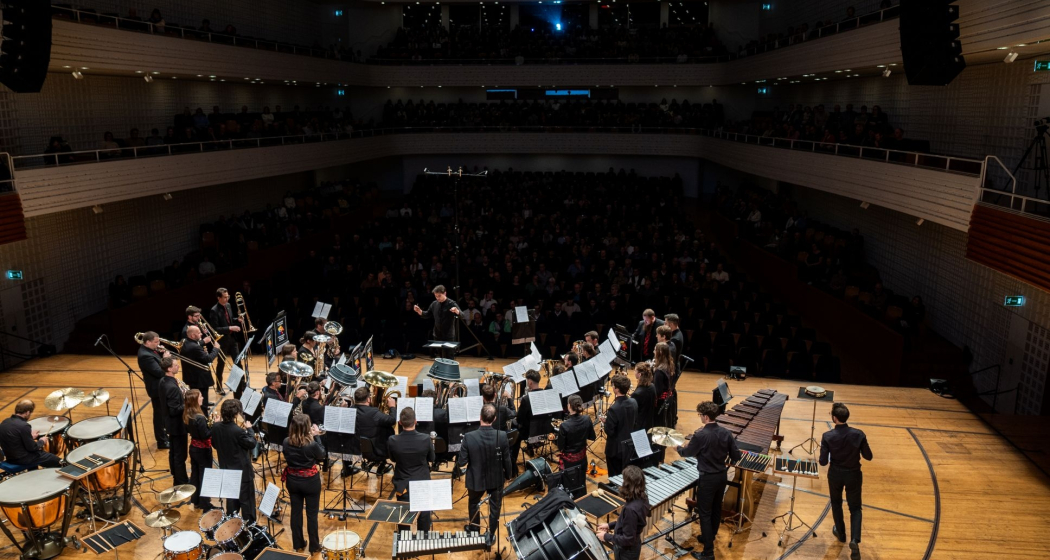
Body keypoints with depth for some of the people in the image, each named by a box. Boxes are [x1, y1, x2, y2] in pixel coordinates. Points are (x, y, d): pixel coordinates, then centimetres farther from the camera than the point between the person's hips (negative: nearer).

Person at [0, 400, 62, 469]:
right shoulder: (24, 426, -26)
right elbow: (32, 447, -19)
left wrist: (30, 437, 14)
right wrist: (41, 441, -1)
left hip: (10, 457, 9)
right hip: (23, 459, -9)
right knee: (57, 461, 3)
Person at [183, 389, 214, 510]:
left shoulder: (187, 415, -2)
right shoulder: (200, 417, -28)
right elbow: (206, 435, -24)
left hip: (193, 448, 8)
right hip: (203, 450, -8)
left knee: (195, 474, 19)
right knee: (205, 476, 5)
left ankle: (195, 500, 32)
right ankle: (205, 504, 15)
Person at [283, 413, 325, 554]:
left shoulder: (286, 442, -12)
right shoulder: (312, 444, -26)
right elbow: (322, 456, -6)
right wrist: (316, 436, -7)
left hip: (293, 480, 4)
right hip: (310, 481, -4)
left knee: (296, 512, 18)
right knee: (312, 514, 10)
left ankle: (298, 544, 31)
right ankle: (314, 546, 22)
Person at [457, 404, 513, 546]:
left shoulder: (469, 437, -26)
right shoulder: (502, 436, -23)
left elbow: (462, 462, -18)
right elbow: (507, 460, -11)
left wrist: (457, 462, 5)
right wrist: (508, 475, 8)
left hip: (476, 479, 0)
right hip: (496, 479, 0)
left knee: (473, 505, 28)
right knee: (495, 507, 23)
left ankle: (474, 531, 48)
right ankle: (491, 537, 38)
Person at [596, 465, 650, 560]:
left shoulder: (631, 509, -37)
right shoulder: (642, 498, -9)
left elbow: (628, 539, -29)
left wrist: (606, 537, -17)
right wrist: (610, 525, 6)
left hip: (626, 552, -8)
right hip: (633, 546, 8)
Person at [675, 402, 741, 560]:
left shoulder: (700, 435, -23)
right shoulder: (725, 433, -6)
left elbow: (687, 452, -6)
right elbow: (736, 456, -1)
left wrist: (678, 447, 15)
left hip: (707, 478, -7)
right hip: (722, 476, 7)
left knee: (705, 513, 2)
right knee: (716, 509, 21)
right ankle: (710, 537, 40)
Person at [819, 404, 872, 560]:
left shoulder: (827, 436, -20)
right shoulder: (858, 434, -18)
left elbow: (823, 462, -17)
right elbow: (868, 457, -7)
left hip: (835, 475, 0)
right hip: (854, 475, 0)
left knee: (836, 502, 27)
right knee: (855, 508, 15)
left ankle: (840, 532, 42)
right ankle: (855, 540, -5)